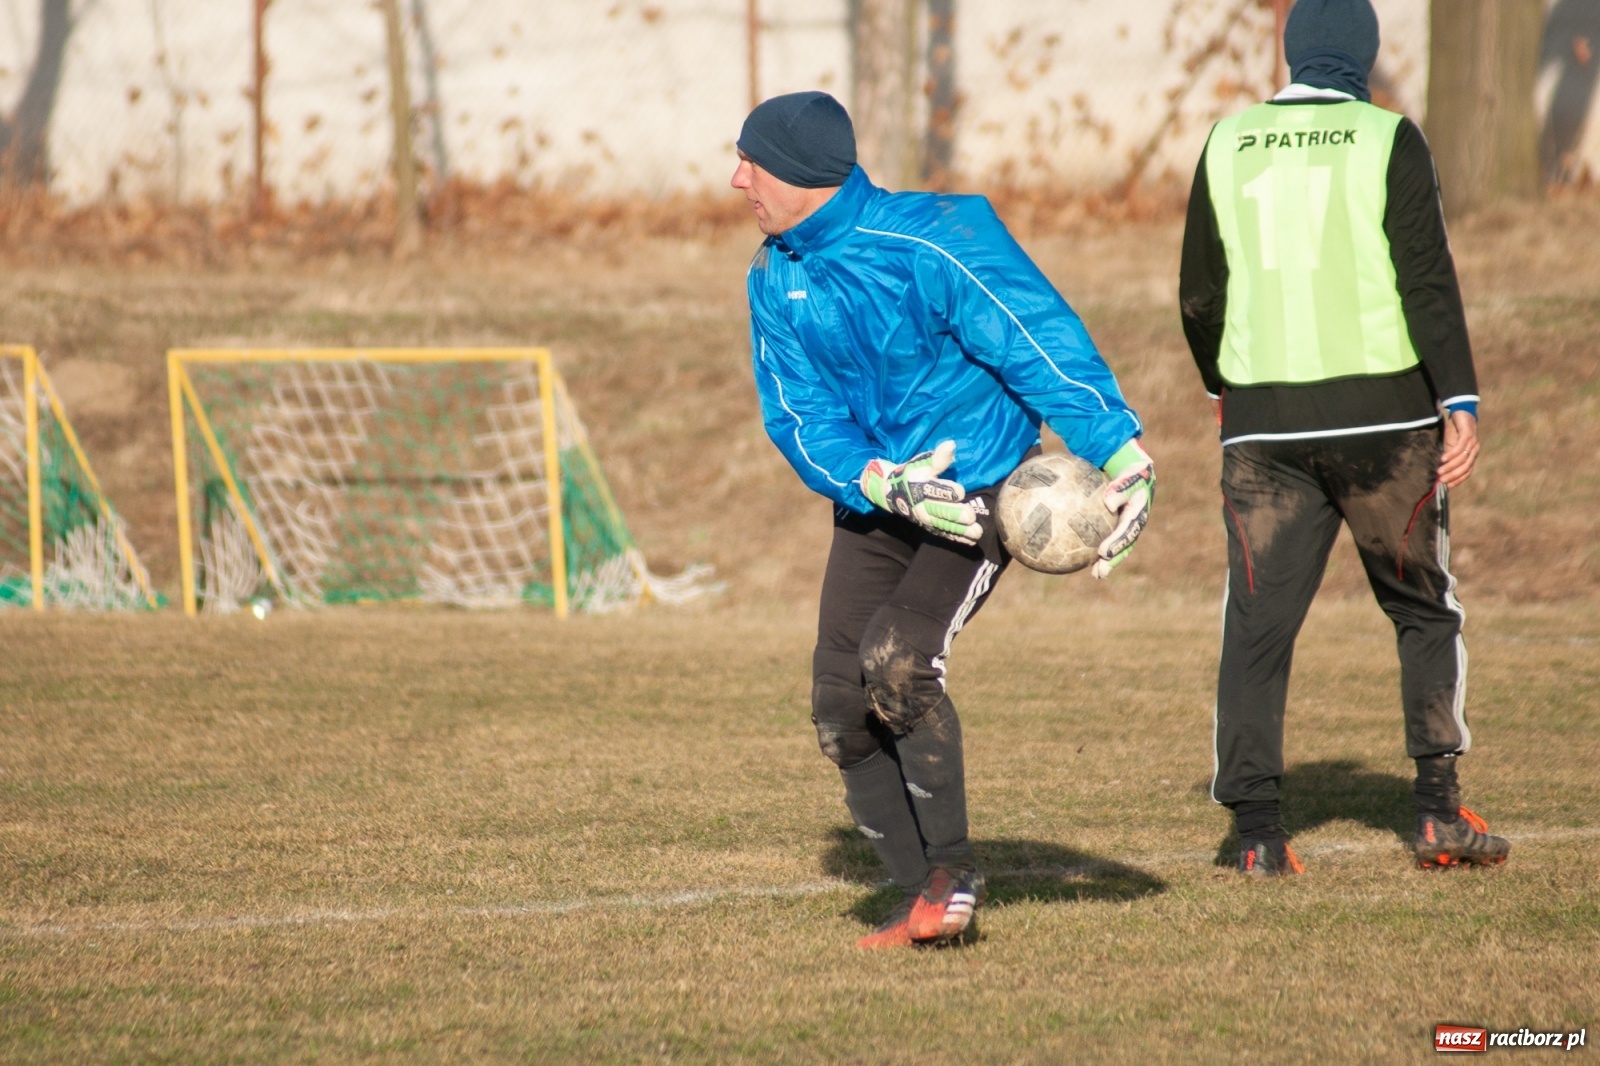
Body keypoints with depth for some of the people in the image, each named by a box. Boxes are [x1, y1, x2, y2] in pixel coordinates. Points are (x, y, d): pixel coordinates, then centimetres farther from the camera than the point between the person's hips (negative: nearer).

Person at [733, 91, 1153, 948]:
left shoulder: (931, 243, -20)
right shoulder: (774, 280, 0)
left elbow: (1043, 344, -23)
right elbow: (797, 416, -5)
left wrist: (1122, 455, -32)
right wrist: (880, 484, -24)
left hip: (983, 492, -7)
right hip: (873, 505, 7)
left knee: (896, 658, -25)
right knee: (841, 710, -2)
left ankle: (952, 871, -11)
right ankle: (927, 902, 11)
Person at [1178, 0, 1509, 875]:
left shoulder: (1227, 147, 7)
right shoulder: (1387, 141, -3)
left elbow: (1200, 295, 13)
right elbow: (1427, 278, -10)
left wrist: (1220, 384, 30)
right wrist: (1461, 403, -11)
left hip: (1262, 419, 2)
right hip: (1383, 409, -2)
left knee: (1257, 623, 3)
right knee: (1424, 609, 12)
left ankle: (1256, 826, -5)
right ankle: (1439, 808, 6)